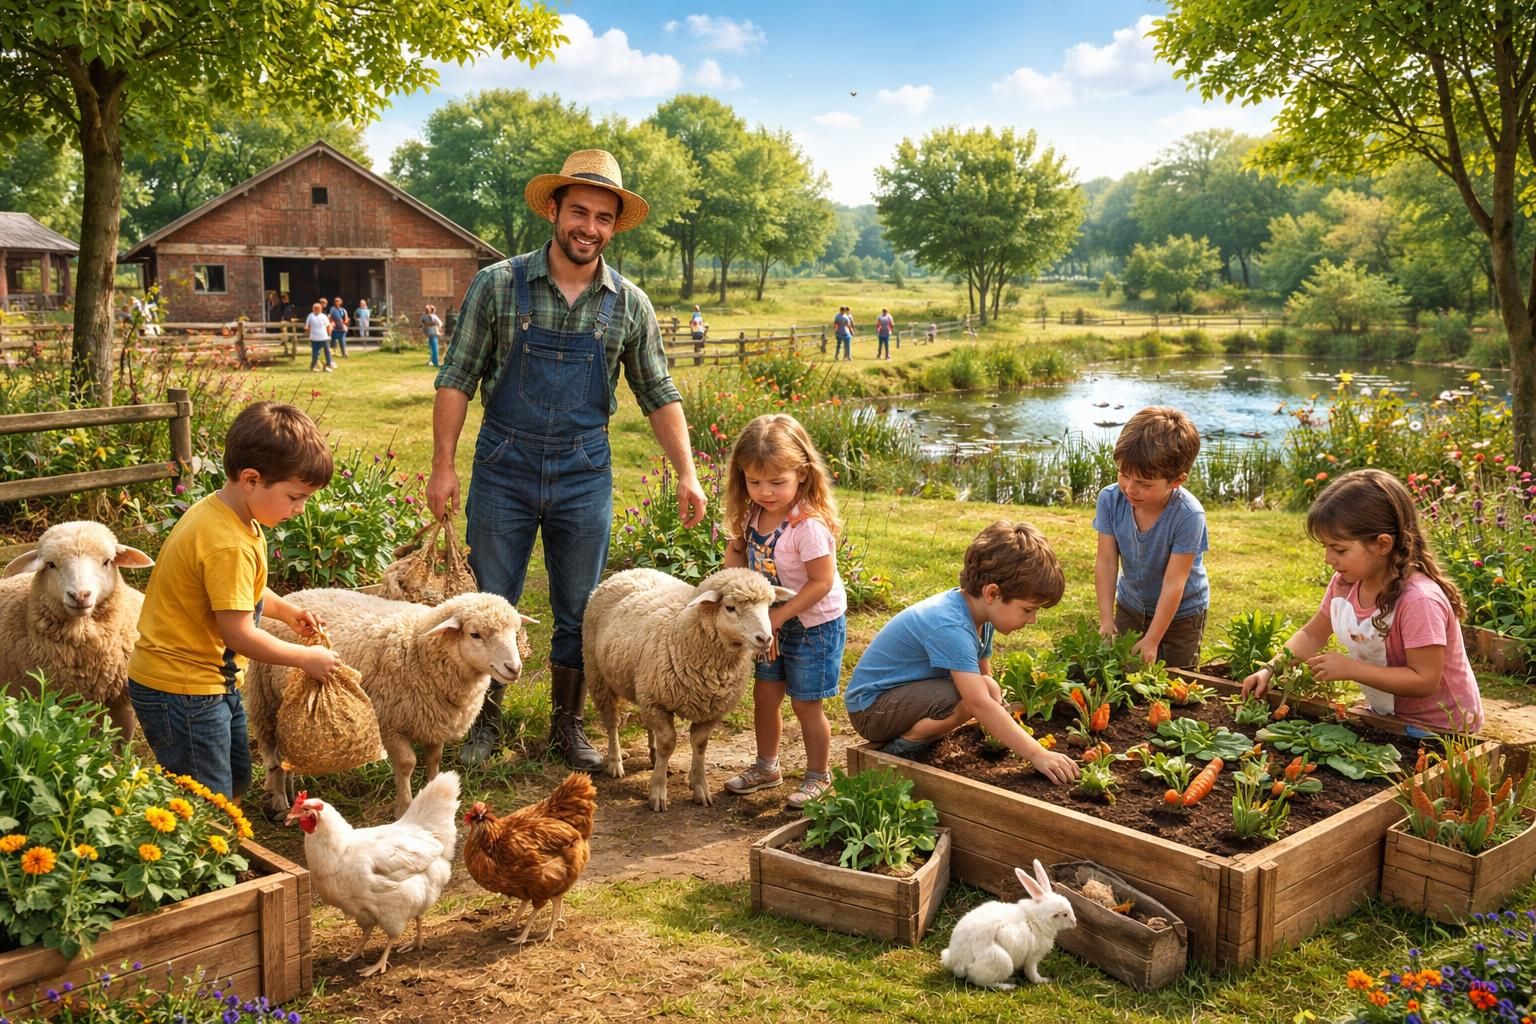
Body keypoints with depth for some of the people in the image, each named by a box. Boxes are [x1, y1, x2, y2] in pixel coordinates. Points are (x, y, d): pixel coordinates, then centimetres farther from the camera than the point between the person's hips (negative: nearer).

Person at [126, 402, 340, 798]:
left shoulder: (217, 511, 3)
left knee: (235, 780, 22)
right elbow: (239, 634, -25)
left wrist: (287, 610, 10)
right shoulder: (228, 546, -29)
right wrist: (306, 658, -13)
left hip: (211, 682, 10)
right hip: (180, 692, -10)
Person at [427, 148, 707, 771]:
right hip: (504, 470, -1)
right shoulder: (499, 286, -5)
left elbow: (658, 395, 7)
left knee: (579, 613, 10)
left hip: (585, 475, 2)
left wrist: (686, 474, 0)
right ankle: (484, 724, 25)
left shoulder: (629, 305, 1)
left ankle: (568, 727, 27)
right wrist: (443, 466, -7)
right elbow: (457, 380, -3)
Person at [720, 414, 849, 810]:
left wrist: (780, 615, -24)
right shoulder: (753, 515, -6)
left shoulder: (808, 525, -29)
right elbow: (737, 552, 9)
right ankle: (766, 766, 35)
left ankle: (819, 777, 23)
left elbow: (822, 582, -27)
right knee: (765, 695, 15)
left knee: (806, 703, 4)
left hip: (814, 625, -7)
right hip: (775, 623, 7)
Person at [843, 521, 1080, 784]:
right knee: (972, 697, -28)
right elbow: (980, 703, -35)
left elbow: (985, 677, 10)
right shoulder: (950, 627, -30)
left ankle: (916, 732, 3)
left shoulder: (977, 612, -1)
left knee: (988, 687, 1)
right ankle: (903, 747, -10)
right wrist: (1038, 755, -35)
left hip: (910, 691, 10)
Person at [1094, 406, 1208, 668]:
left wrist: (1152, 640, -25)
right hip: (1130, 605, 4)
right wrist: (1106, 621, -20)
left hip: (1180, 613, -3)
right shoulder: (1111, 499, -21)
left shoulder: (1188, 516, -32)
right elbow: (1106, 562, -16)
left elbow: (1173, 583, -28)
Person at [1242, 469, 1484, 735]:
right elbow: (1312, 635, 8)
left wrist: (1349, 669, -28)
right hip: (1386, 714, 7)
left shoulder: (1419, 600, -29)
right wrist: (1270, 670, -6)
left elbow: (1424, 680, -28)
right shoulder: (1345, 583, -6)